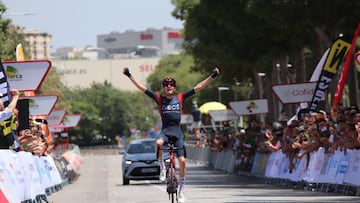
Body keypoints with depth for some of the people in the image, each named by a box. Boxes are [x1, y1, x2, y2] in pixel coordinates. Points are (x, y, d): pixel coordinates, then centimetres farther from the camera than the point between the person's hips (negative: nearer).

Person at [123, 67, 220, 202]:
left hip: (177, 132, 1)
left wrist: (212, 76, 3)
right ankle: (162, 167, -10)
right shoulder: (159, 99, 7)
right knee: (158, 143, -36)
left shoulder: (180, 98, 8)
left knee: (182, 160, -6)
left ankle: (181, 190, 7)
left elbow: (198, 87, 8)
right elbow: (142, 88, 5)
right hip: (165, 131, -1)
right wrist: (129, 76, 0)